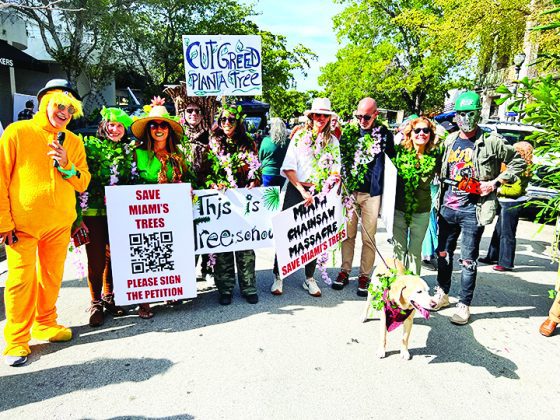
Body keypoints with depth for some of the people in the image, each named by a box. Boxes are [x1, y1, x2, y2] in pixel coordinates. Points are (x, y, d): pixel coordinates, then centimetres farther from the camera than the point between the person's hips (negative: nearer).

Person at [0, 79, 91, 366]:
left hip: (60, 223, 4)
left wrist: (66, 165, -13)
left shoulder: (73, 142, 8)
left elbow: (82, 183, 7)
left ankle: (45, 325, 32)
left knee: (52, 277, 13)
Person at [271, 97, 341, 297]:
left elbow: (335, 170, 11)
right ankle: (278, 276, 12)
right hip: (296, 190, -3)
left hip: (320, 194, 3)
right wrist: (303, 191, -13)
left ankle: (309, 279, 22)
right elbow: (288, 168, -6)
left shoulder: (333, 141, 10)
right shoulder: (299, 136, 1)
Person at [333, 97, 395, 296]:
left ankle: (364, 276, 16)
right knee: (348, 234, 9)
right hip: (349, 190, 2)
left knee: (369, 237, 4)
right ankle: (345, 271, 22)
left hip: (372, 192, -1)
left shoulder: (384, 134, 0)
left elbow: (394, 160, 9)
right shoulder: (348, 131, 4)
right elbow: (338, 156, 13)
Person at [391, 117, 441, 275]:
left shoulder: (435, 156, -7)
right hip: (398, 209, 0)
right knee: (399, 249, 12)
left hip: (422, 212, 0)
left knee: (415, 250, 11)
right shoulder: (400, 151, -8)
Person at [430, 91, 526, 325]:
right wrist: (440, 201, 11)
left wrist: (496, 182, -10)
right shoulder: (449, 141, 8)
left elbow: (519, 163, 1)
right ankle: (442, 294, 31)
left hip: (473, 211, -5)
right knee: (443, 253, 14)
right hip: (447, 207, 5)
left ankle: (464, 305, 15)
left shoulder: (491, 142, -6)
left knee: (468, 261, 2)